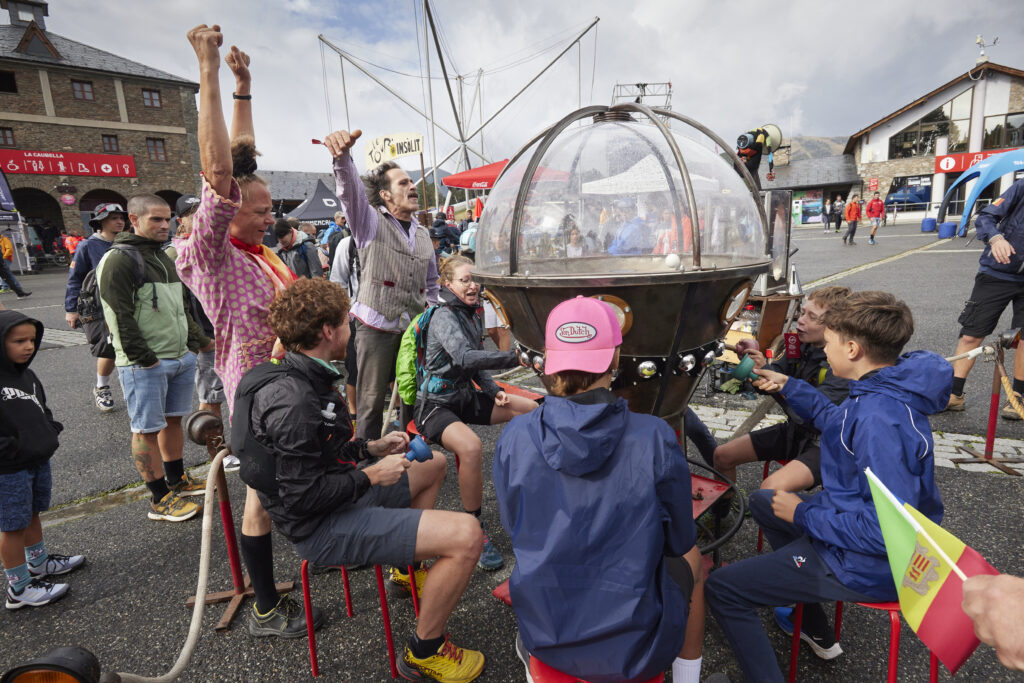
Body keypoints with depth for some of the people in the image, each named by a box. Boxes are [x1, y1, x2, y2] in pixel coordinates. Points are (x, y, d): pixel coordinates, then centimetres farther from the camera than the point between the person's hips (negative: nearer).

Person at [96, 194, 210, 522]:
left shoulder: (165, 256, 16)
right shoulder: (119, 260, -11)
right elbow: (120, 318, -17)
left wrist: (200, 341, 18)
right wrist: (146, 359, -17)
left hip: (182, 357, 8)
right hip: (145, 365, -8)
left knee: (173, 420, 18)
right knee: (147, 429, 2)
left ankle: (177, 479, 33)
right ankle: (160, 499, 11)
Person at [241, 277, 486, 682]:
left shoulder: (306, 379, 5)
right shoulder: (293, 402, -27)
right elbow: (302, 497, -26)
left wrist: (373, 448, 7)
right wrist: (371, 475, -16)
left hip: (339, 494, 11)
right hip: (322, 526, -11)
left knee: (435, 463, 25)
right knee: (465, 535, -23)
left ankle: (410, 567, 35)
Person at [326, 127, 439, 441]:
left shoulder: (423, 234, 15)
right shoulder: (371, 222, 0)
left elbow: (432, 280, 27)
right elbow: (350, 190, -21)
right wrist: (343, 156, -40)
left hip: (414, 329, 5)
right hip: (376, 328, -5)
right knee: (372, 402, 2)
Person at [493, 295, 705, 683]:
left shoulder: (513, 439, -16)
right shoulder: (654, 439, -22)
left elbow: (514, 529, 1)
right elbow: (680, 541, -5)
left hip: (542, 638, 2)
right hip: (633, 650, -2)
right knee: (692, 560, 27)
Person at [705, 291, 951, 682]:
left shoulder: (882, 421, -33)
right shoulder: (886, 388, -2)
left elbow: (888, 529, -33)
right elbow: (837, 421, 19)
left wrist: (803, 515, -21)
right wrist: (788, 387, 13)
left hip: (872, 565, -10)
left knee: (721, 589, -10)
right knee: (762, 501, 28)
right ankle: (815, 632, 36)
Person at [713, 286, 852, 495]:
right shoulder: (803, 345, -3)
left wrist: (766, 372, -36)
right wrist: (751, 358, -18)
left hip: (825, 442, -7)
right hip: (795, 430, 7)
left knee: (770, 489, -32)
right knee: (722, 455, 6)